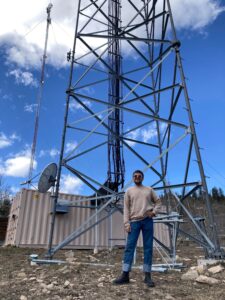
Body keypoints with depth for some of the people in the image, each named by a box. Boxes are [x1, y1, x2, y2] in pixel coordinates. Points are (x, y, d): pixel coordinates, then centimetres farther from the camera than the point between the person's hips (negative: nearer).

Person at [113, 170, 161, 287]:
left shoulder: (149, 190, 11)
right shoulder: (129, 191, 8)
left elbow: (158, 201, 17)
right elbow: (126, 208, 4)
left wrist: (154, 212, -2)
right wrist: (126, 223, -5)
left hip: (147, 221, 1)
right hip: (134, 221, -1)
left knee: (148, 248, 3)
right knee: (129, 247, -3)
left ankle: (147, 275, 11)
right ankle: (125, 275, 3)